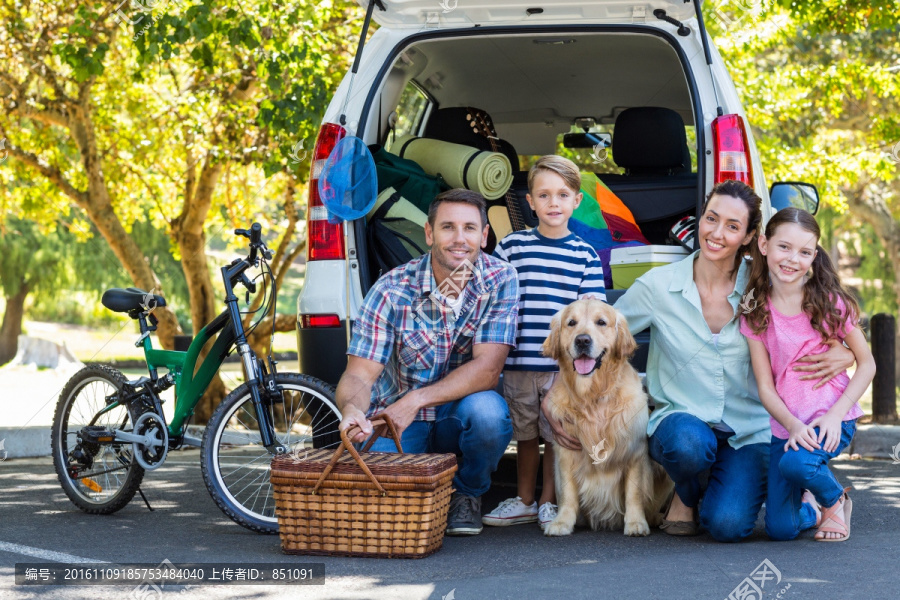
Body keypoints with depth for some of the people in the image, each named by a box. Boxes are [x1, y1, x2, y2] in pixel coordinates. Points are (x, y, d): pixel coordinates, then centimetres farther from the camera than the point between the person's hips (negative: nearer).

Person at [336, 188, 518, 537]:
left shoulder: (500, 280, -12)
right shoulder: (392, 290, -12)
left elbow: (487, 370, -20)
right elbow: (359, 374, -16)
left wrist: (414, 401, -32)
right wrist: (352, 410, -41)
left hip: (460, 416, 0)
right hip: (393, 418, 0)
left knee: (487, 410, -35)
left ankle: (467, 494, -2)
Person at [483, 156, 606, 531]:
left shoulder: (585, 255, 4)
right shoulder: (511, 247, 3)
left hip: (564, 364, 0)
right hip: (518, 362, 1)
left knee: (557, 435, 6)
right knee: (525, 434, 13)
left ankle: (549, 502, 20)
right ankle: (524, 501, 26)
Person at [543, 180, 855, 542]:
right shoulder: (657, 287, -4)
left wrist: (843, 354, -18)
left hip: (748, 431, 0)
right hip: (680, 420, 0)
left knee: (727, 525, -24)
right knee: (690, 442, -37)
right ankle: (685, 496, 1)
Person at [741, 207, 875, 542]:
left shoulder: (829, 302, -5)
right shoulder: (756, 314, 0)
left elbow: (867, 364, -1)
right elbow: (765, 387, -1)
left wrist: (835, 415, -15)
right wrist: (793, 425, -19)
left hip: (832, 420, -2)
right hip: (785, 425, 3)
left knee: (795, 463, -35)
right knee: (780, 529, -8)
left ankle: (835, 499, -1)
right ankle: (811, 508, 29)